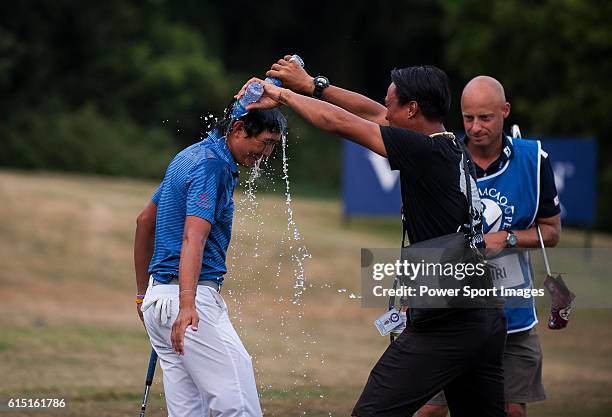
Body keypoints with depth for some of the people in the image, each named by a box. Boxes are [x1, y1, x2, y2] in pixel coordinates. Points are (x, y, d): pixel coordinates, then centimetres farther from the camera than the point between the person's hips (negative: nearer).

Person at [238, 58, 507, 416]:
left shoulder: (428, 153, -13)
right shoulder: (455, 150, 12)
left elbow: (340, 122, -8)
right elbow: (376, 116, 21)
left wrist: (283, 94, 5)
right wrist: (312, 85, 24)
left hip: (447, 326, -9)